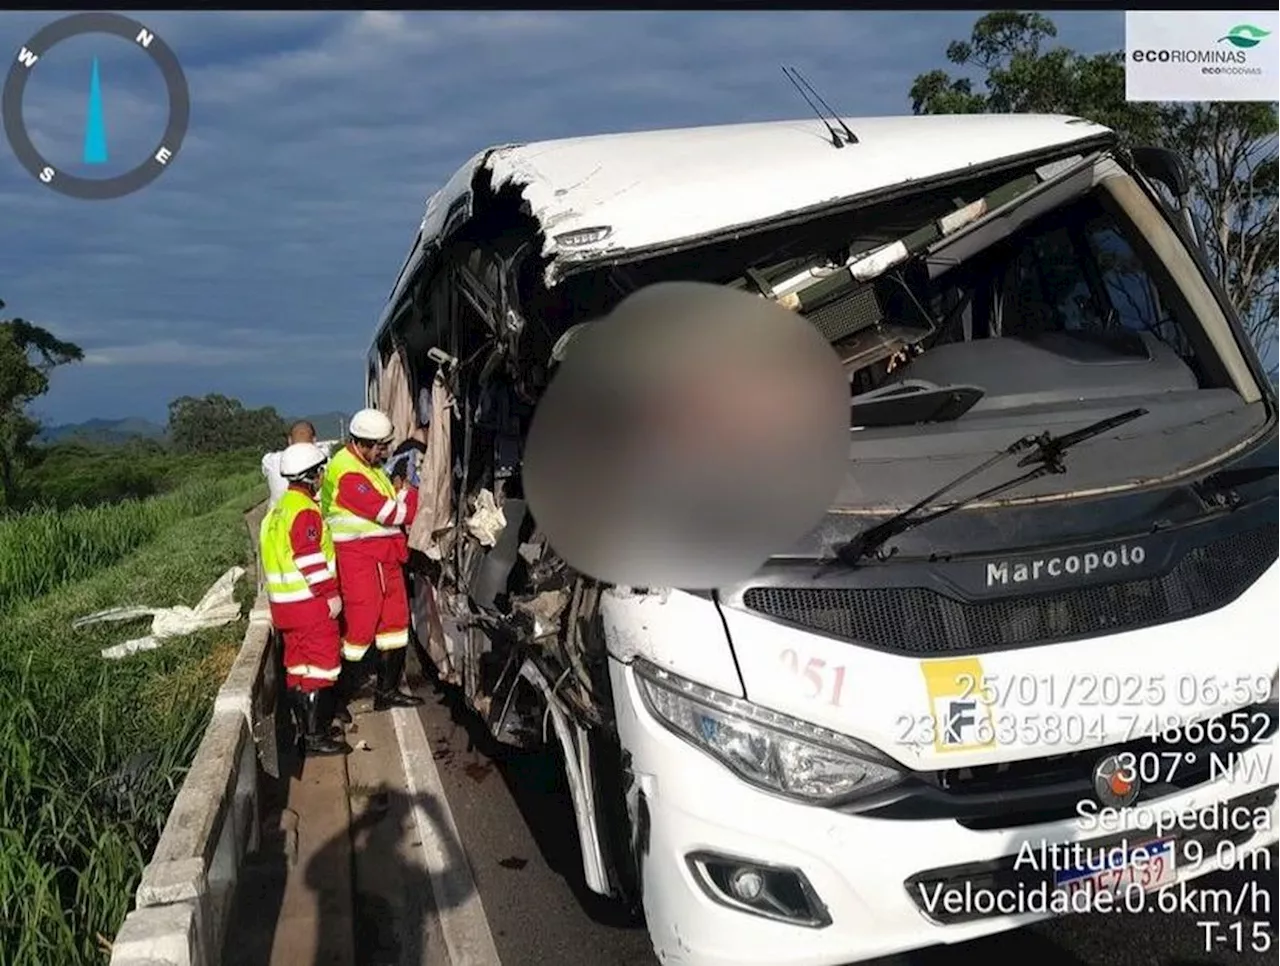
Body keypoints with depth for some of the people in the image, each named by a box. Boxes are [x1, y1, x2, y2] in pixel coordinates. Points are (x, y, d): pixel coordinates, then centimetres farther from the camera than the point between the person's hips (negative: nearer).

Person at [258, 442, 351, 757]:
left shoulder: (281, 508, 15)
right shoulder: (305, 511, -17)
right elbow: (310, 559, -22)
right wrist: (331, 593, -16)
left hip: (286, 602, 10)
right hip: (310, 603, -10)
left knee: (299, 666, 15)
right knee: (321, 665, -5)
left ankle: (307, 726, 25)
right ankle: (315, 736, -3)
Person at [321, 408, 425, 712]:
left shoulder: (372, 467, 16)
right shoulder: (347, 473, -17)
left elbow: (393, 507, 19)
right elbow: (390, 513, -19)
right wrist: (413, 494, -5)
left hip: (385, 558, 10)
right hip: (357, 559, -10)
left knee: (394, 620, 13)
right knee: (359, 626, -5)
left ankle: (387, 691, 24)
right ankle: (338, 698, 9)